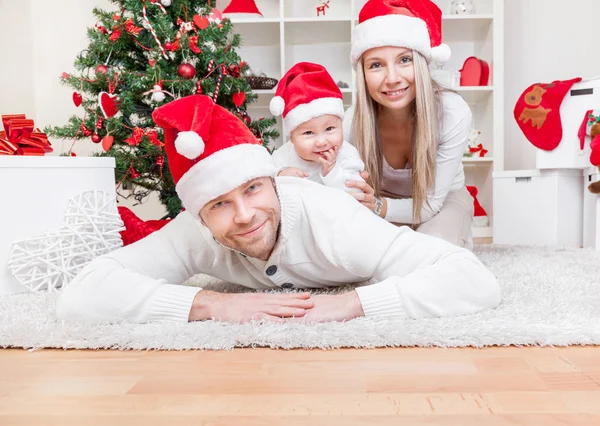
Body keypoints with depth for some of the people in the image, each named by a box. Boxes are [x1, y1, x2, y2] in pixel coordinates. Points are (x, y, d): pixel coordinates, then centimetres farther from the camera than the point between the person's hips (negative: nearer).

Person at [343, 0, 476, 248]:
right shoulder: (352, 122, -28)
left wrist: (378, 207, -45)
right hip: (385, 203, 2)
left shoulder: (453, 113, -32)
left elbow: (431, 202, -25)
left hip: (444, 200, -1)